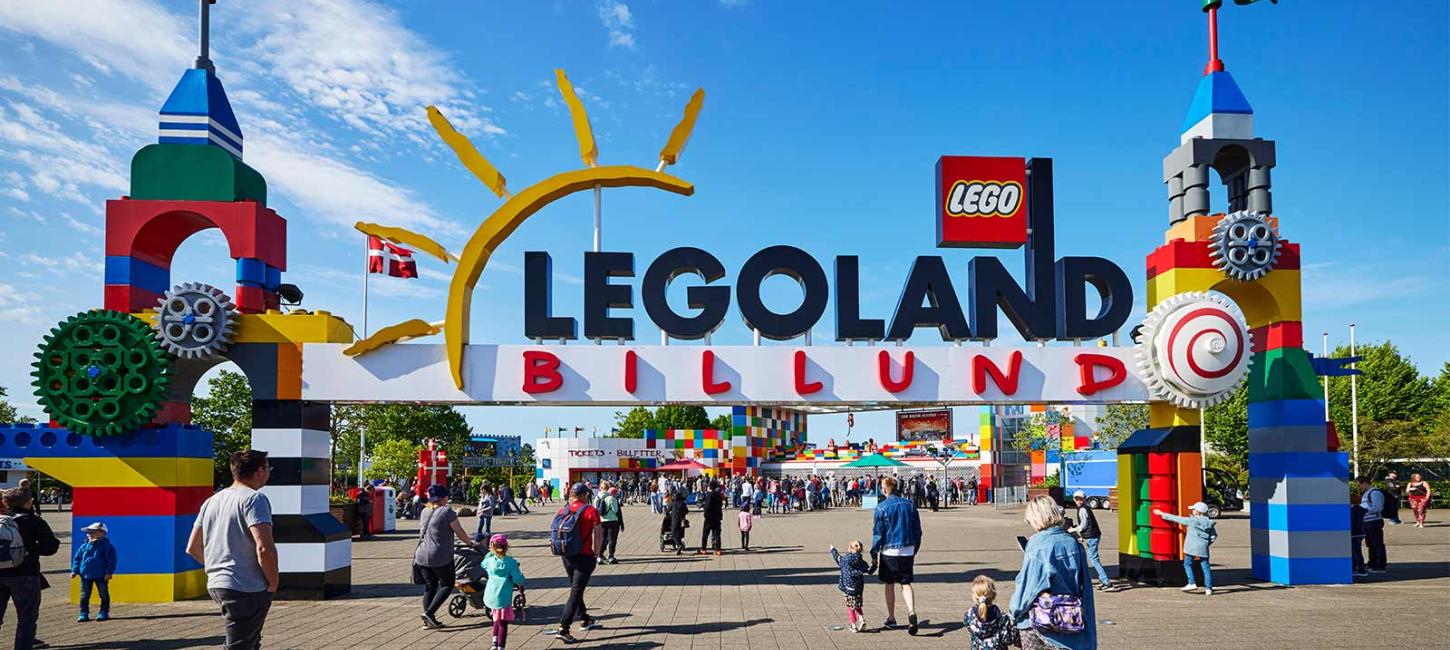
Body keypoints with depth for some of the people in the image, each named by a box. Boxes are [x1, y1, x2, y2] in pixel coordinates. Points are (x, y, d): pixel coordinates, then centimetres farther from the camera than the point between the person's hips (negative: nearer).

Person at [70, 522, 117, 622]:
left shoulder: (107, 546, -6)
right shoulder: (84, 547, 8)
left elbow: (111, 560, -8)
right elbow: (76, 558, 14)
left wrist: (109, 572, -14)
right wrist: (74, 571, 5)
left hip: (101, 576, -4)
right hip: (85, 575, 4)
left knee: (104, 595, 4)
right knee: (84, 595, 5)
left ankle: (104, 612, 14)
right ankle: (84, 613, 11)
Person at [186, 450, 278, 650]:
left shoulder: (212, 501, 14)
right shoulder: (254, 499, -13)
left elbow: (192, 548, 18)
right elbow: (264, 548, -23)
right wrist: (273, 584, -10)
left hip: (215, 585, 9)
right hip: (246, 588, -9)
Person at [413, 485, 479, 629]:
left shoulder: (424, 512, 12)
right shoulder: (447, 511, -10)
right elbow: (460, 532, -6)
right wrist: (470, 543, 11)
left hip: (422, 556, 7)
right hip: (441, 557, -7)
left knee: (429, 587, 15)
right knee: (447, 585, 8)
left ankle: (428, 621, 11)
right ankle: (429, 613, -5)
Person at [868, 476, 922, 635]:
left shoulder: (881, 508, -8)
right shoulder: (909, 505, 4)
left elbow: (877, 534, -8)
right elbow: (917, 531, 9)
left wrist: (874, 555, 0)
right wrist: (915, 550, 19)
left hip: (889, 552, -3)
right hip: (907, 551, 3)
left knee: (889, 585, 11)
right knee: (906, 584, 7)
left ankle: (891, 619, 19)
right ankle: (911, 612, -16)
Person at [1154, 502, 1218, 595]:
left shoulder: (1191, 520, -5)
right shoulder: (1208, 522, 7)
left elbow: (1176, 519, 1)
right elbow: (1214, 535, 11)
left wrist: (1162, 514, 9)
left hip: (1191, 547, -4)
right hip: (1203, 548, 4)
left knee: (1187, 564, 10)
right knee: (1205, 567, 6)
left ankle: (1192, 583, -3)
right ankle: (1209, 588, 4)